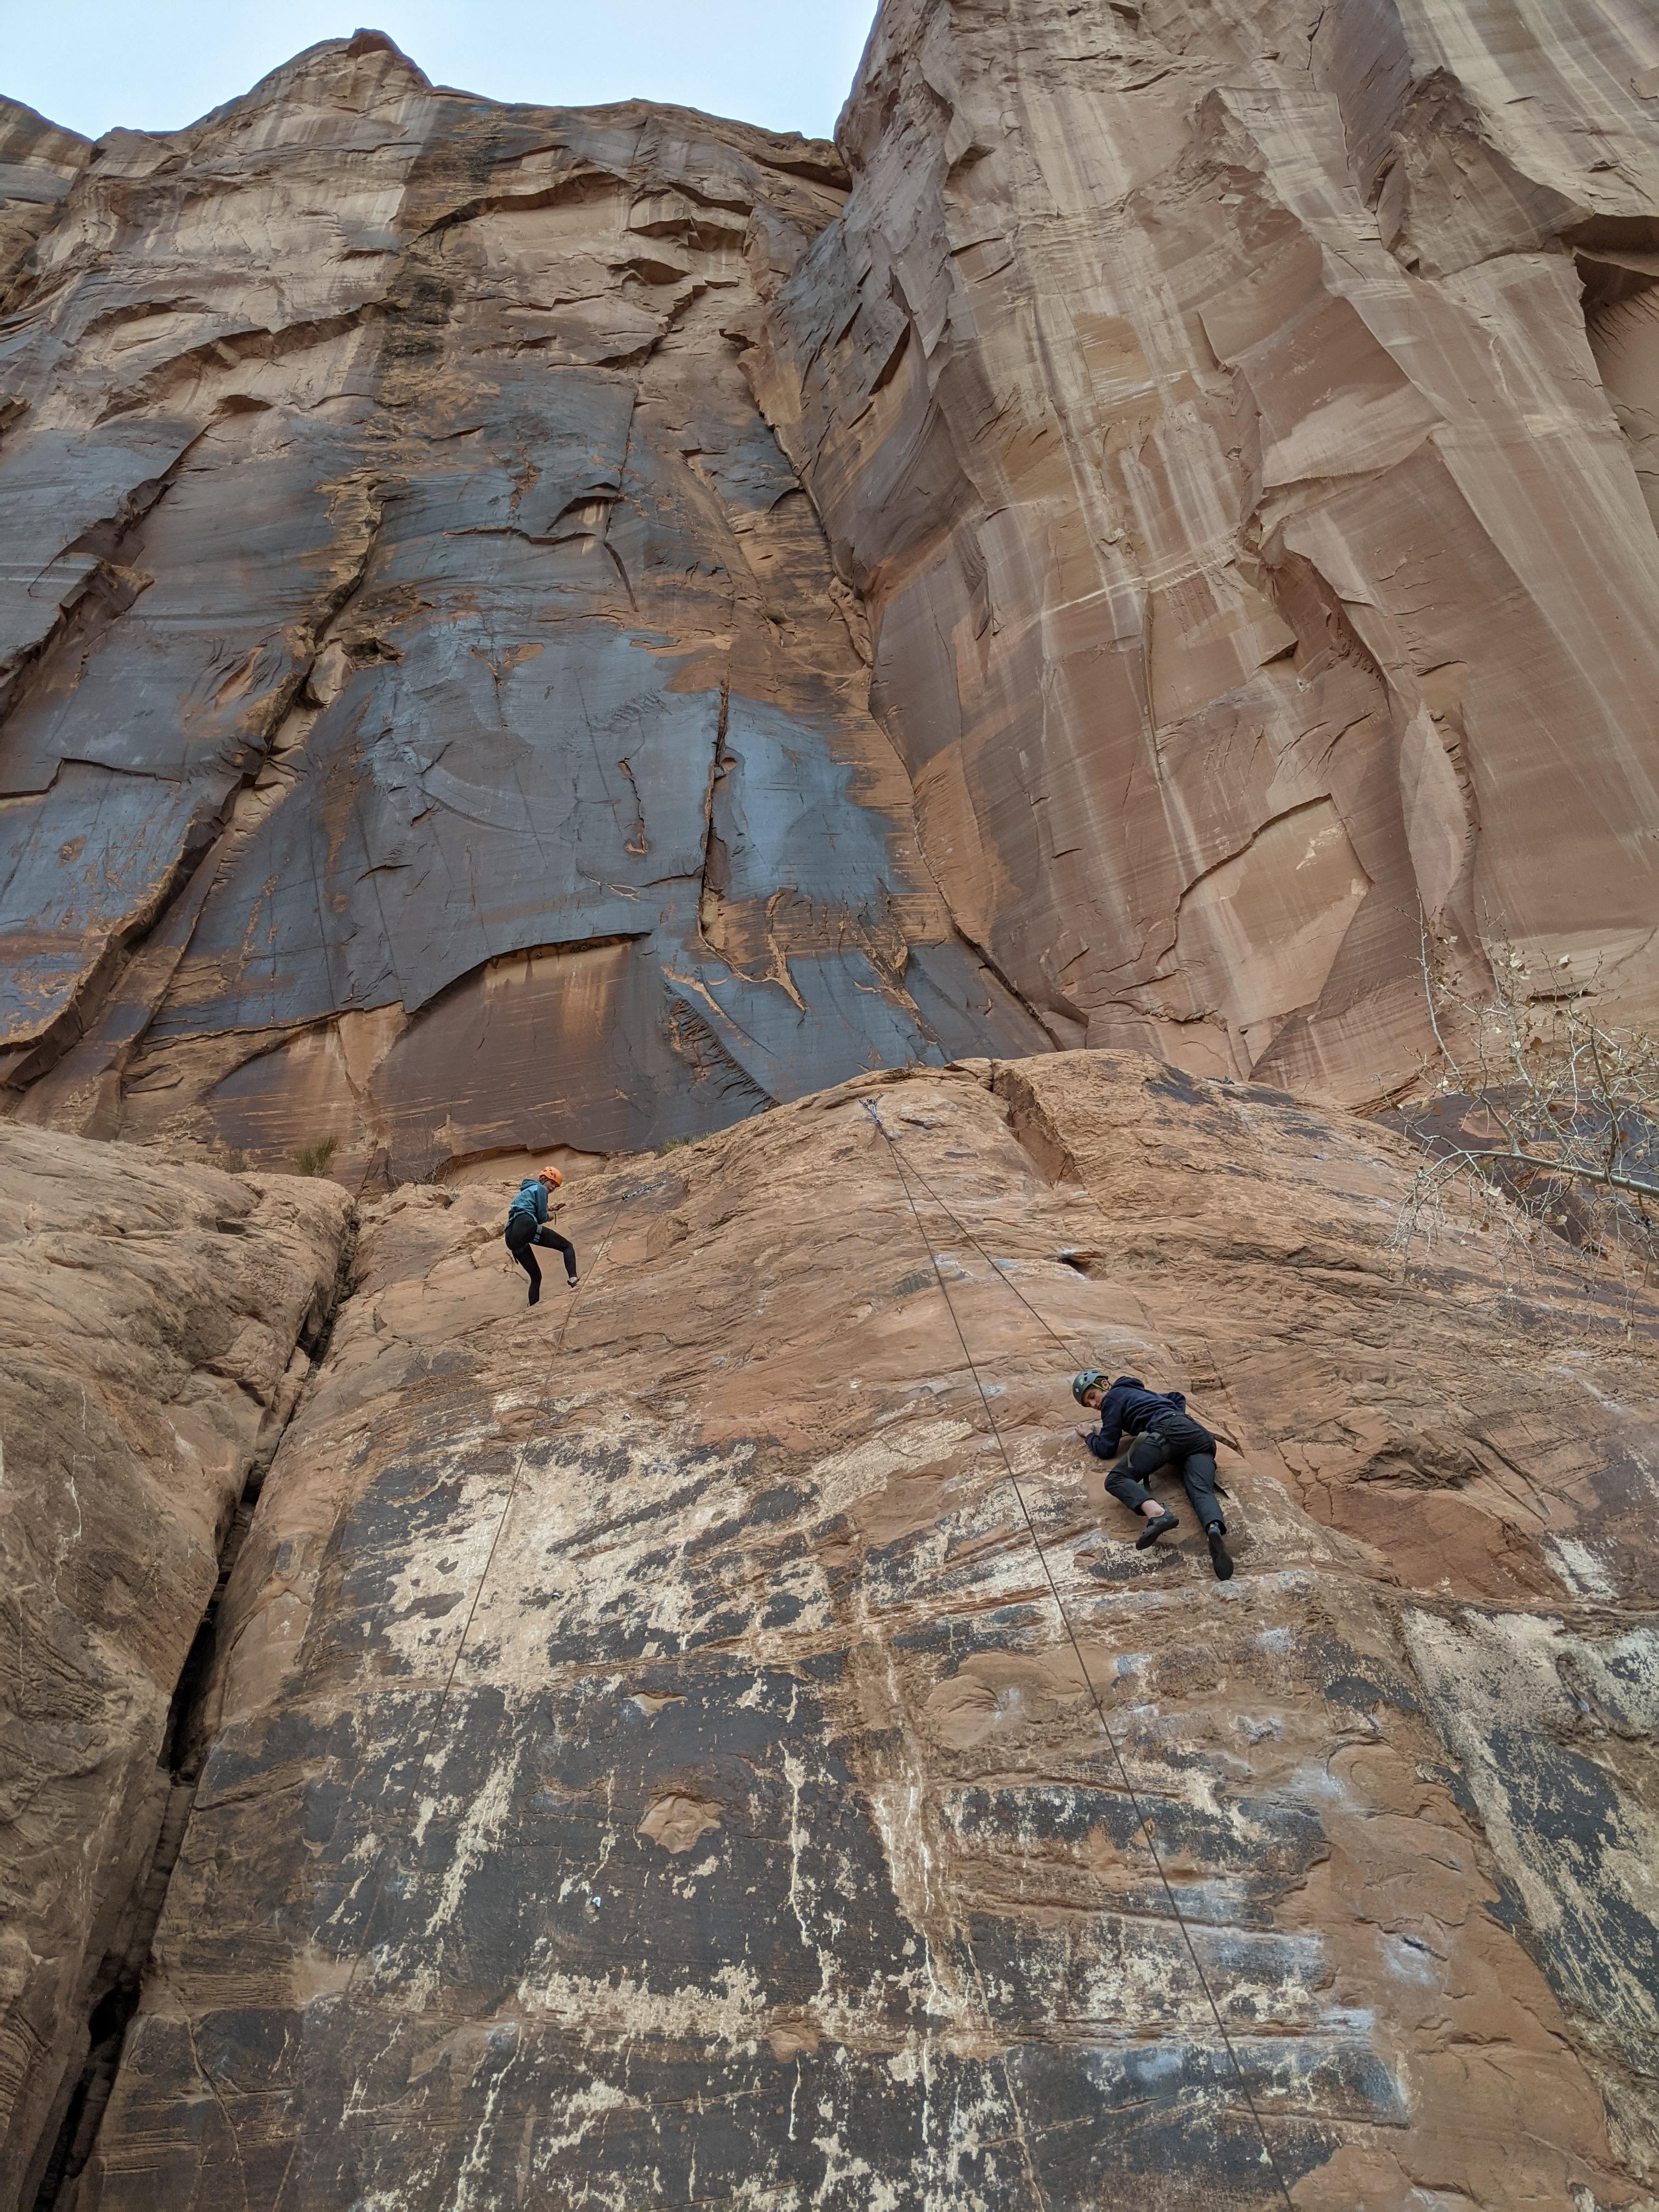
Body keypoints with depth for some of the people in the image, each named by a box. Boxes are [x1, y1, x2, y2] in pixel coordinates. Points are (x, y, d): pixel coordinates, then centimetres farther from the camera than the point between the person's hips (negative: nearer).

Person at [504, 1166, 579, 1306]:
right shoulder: (540, 1188, 11)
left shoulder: (524, 1192, 37)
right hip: (526, 1227, -8)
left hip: (511, 1238, 8)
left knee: (536, 1276, 15)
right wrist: (548, 1216, 25)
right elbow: (542, 1217, 5)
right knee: (567, 1246, -1)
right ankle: (573, 1279, -26)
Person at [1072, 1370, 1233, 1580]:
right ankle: (1216, 1530, -53)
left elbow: (1106, 1449, 11)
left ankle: (1158, 1514, -42)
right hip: (1200, 1435, 8)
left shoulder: (1112, 1398, 15)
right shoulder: (1137, 1392, 39)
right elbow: (1177, 1398, 55)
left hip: (1167, 1433, -8)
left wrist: (1089, 1436, 31)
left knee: (1116, 1479, -12)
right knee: (1201, 1491, -18)